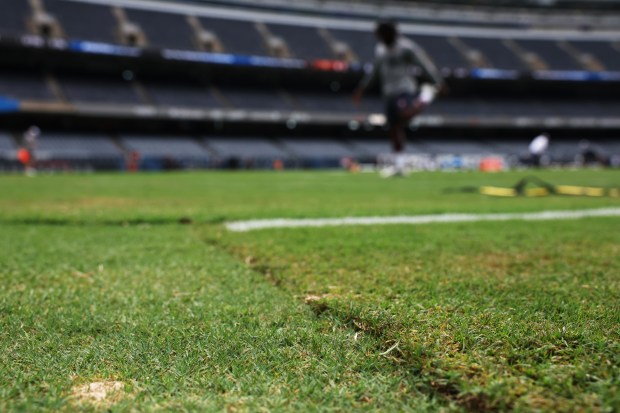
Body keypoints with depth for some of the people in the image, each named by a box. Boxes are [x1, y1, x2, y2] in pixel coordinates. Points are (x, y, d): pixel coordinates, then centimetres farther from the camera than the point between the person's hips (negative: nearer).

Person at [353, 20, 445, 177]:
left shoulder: (407, 47, -9)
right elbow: (375, 71, 25)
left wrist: (439, 83, -11)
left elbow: (425, 64, -8)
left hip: (406, 90, -6)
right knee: (394, 128, 6)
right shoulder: (380, 50, 12)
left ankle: (425, 96, -2)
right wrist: (362, 88, 25)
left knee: (404, 115, -33)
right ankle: (399, 165, 15)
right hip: (389, 93, 6)